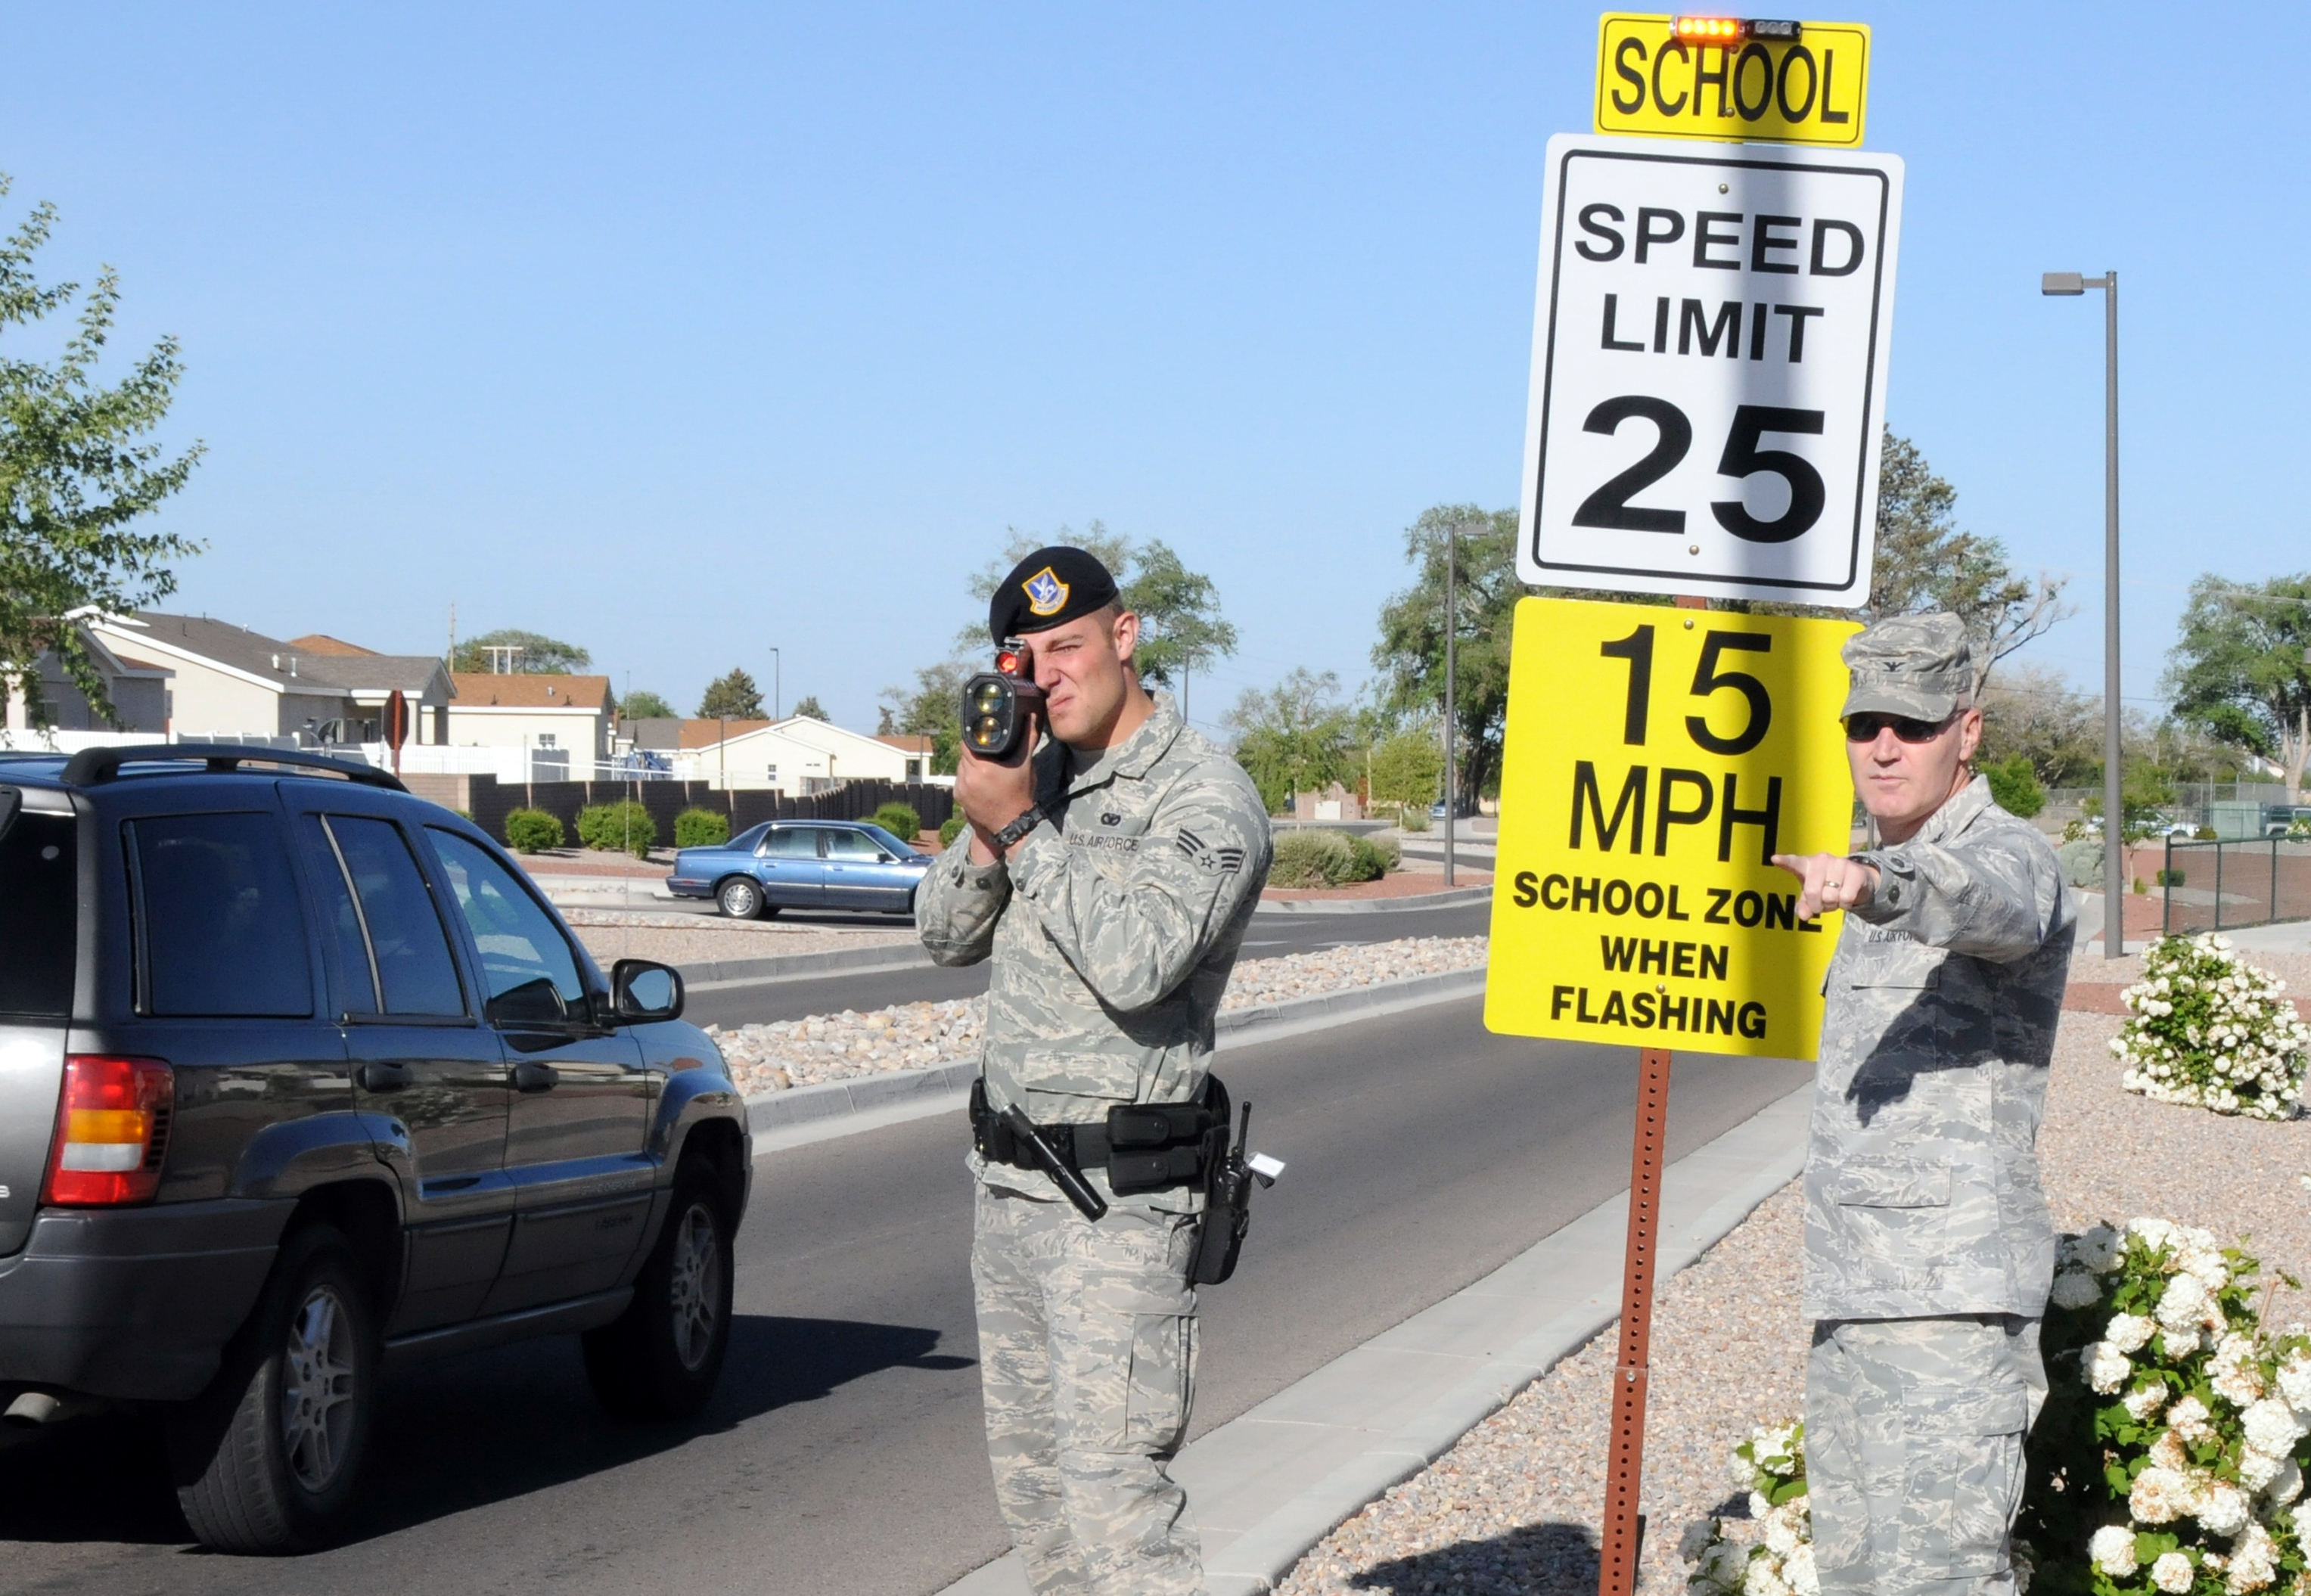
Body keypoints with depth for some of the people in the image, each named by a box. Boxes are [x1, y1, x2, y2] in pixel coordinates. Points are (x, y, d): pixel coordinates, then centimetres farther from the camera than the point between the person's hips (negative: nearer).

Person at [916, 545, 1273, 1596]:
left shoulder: (1206, 800, -12)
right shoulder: (1043, 776, 12)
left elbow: (1135, 966, -24)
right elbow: (947, 936, 12)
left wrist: (1021, 828, -21)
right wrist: (984, 832, -7)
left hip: (1116, 1201, -9)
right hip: (1006, 1183, 9)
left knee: (1113, 1488, -14)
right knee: (1028, 1473, 14)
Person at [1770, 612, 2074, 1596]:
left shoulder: (2009, 860, -9)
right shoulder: (1889, 881, 20)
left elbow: (1979, 901, -36)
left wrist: (1873, 881, -55)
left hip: (1953, 1294, -9)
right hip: (1852, 1292, 9)